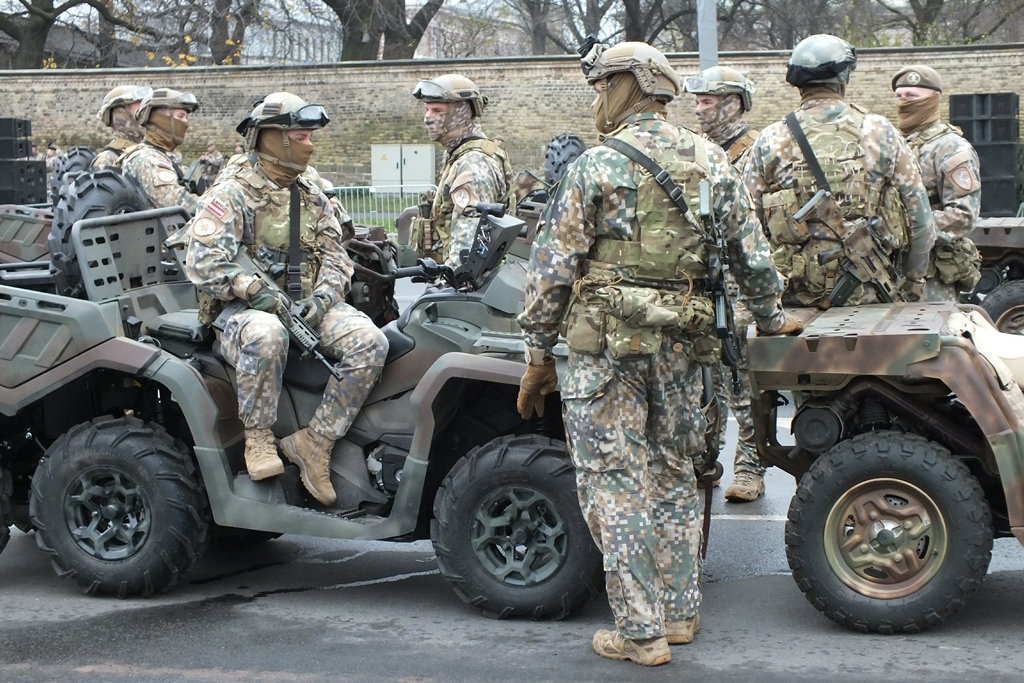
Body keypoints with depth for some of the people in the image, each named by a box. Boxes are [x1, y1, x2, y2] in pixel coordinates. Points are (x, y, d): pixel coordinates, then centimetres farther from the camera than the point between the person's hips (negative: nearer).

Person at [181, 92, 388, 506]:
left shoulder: (312, 199, 16)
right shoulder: (232, 195, -4)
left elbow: (336, 256, 11)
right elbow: (202, 263, -14)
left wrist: (323, 296, -10)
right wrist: (258, 294, -24)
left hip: (309, 307, 6)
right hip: (244, 312, -5)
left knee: (370, 342, -21)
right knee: (265, 336, -42)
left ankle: (314, 442, -17)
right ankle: (259, 438, -21)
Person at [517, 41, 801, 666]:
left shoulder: (597, 167, -6)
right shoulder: (712, 161, 7)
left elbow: (553, 268, -6)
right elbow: (751, 249, 12)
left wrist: (538, 354, 0)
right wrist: (771, 316, 25)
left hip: (608, 340, -5)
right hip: (685, 340, 5)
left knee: (614, 480, 1)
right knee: (673, 473, 18)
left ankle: (641, 632, 3)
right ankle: (680, 612, 26)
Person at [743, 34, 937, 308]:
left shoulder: (770, 141, 2)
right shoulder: (879, 131, 2)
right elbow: (919, 215, 5)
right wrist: (914, 281, 18)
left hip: (798, 297, 1)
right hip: (870, 295, -1)